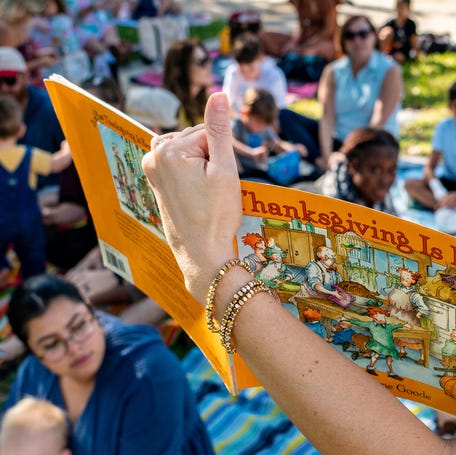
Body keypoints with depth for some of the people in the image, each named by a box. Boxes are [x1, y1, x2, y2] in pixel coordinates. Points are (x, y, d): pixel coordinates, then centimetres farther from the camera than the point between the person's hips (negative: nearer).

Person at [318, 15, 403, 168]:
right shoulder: (333, 72, 6)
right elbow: (327, 118, -6)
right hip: (338, 142, 3)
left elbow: (379, 122, -13)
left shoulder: (389, 71, -4)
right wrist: (326, 157, -20)